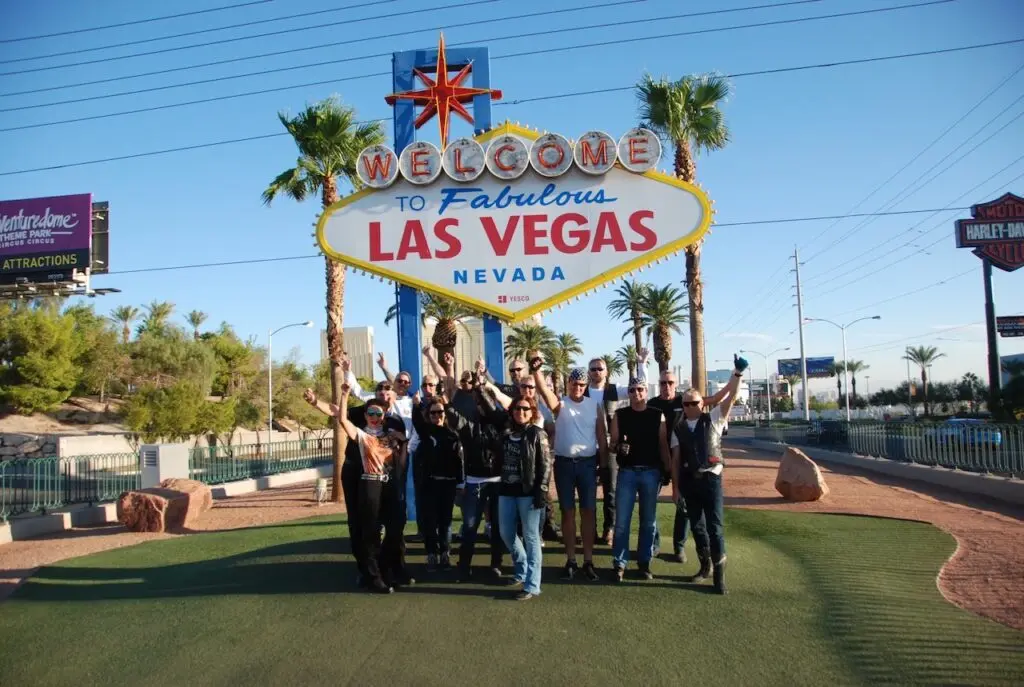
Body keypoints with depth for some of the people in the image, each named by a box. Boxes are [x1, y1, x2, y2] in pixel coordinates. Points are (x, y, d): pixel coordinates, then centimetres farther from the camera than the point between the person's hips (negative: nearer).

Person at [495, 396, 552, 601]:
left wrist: (541, 491, -15)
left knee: (531, 537, -1)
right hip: (507, 491, 6)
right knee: (506, 533, 12)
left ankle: (532, 585, 3)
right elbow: (501, 462, 12)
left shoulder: (537, 434, -3)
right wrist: (499, 487, 8)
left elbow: (545, 464, -7)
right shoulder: (506, 434, 11)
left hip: (528, 492, -6)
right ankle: (522, 571, 34)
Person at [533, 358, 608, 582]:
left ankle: (588, 561, 12)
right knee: (568, 512, 7)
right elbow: (544, 390, -21)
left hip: (587, 463, 1)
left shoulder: (594, 405, 3)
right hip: (564, 463, 0)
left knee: (588, 511, 4)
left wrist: (604, 465, -1)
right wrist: (536, 370, -39)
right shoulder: (560, 403, -1)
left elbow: (602, 437, 4)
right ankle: (570, 560, 15)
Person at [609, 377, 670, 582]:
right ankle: (620, 563, 9)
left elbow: (663, 444, 4)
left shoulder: (658, 415, 3)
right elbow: (612, 444, 3)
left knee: (648, 521, 10)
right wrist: (617, 447, -20)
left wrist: (668, 470, -2)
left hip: (651, 472, 1)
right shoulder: (619, 415, 2)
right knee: (622, 521, -1)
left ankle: (644, 562, 22)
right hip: (627, 472, -1)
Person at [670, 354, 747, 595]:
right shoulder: (678, 429, 7)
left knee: (715, 525, -4)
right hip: (689, 480, 3)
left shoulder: (713, 419, 1)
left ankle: (719, 573, 4)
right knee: (696, 525, 12)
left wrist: (737, 373, -20)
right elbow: (675, 458, 7)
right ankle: (705, 565, 27)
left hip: (711, 477, -3)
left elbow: (730, 397, -9)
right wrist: (675, 486, 5)